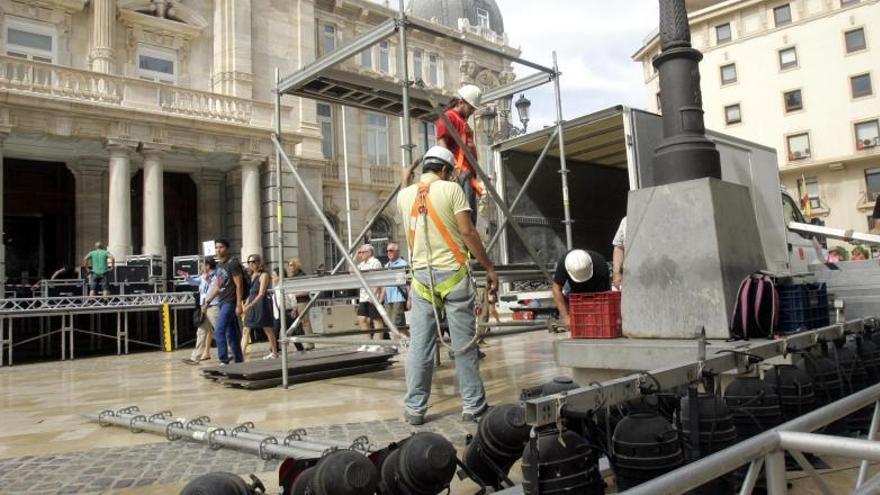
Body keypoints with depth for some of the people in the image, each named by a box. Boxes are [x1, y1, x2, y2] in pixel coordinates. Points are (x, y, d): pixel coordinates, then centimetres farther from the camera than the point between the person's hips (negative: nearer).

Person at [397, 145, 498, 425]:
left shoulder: (404, 195, 9)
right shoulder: (451, 189, -4)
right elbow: (468, 232, -9)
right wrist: (490, 269, -5)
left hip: (422, 276, 4)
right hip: (453, 274, -3)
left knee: (419, 345, 6)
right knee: (464, 344, 4)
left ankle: (414, 409, 10)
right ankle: (473, 406, 11)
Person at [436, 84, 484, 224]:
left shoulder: (463, 121, 28)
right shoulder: (448, 117, 0)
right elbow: (441, 143, -14)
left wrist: (475, 178, 24)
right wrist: (452, 166, -27)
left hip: (469, 174, 10)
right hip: (459, 172, -10)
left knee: (471, 215, 6)